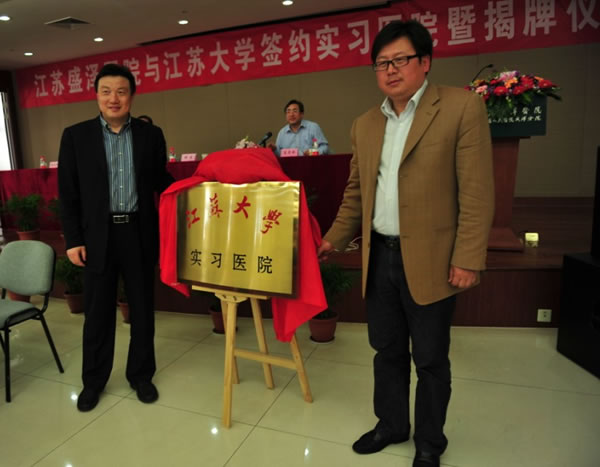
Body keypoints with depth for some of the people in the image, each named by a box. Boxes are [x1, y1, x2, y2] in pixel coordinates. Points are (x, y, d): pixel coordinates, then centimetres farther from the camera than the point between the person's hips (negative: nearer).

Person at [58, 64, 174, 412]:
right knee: (98, 312, 11)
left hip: (139, 233, 1)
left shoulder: (151, 135, 4)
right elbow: (68, 193, 1)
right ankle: (94, 380, 31)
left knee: (142, 308, 11)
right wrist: (73, 239, -4)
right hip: (97, 235, 0)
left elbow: (162, 182, 6)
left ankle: (141, 375, 30)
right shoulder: (76, 136, 2)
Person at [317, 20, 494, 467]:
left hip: (429, 259, -5)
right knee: (387, 351, 18)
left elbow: (477, 191, -11)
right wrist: (335, 239, 12)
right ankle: (391, 424, 40)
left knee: (430, 358, 11)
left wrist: (467, 259, -14)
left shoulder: (462, 106, -6)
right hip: (379, 257, 5)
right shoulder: (365, 124, 10)